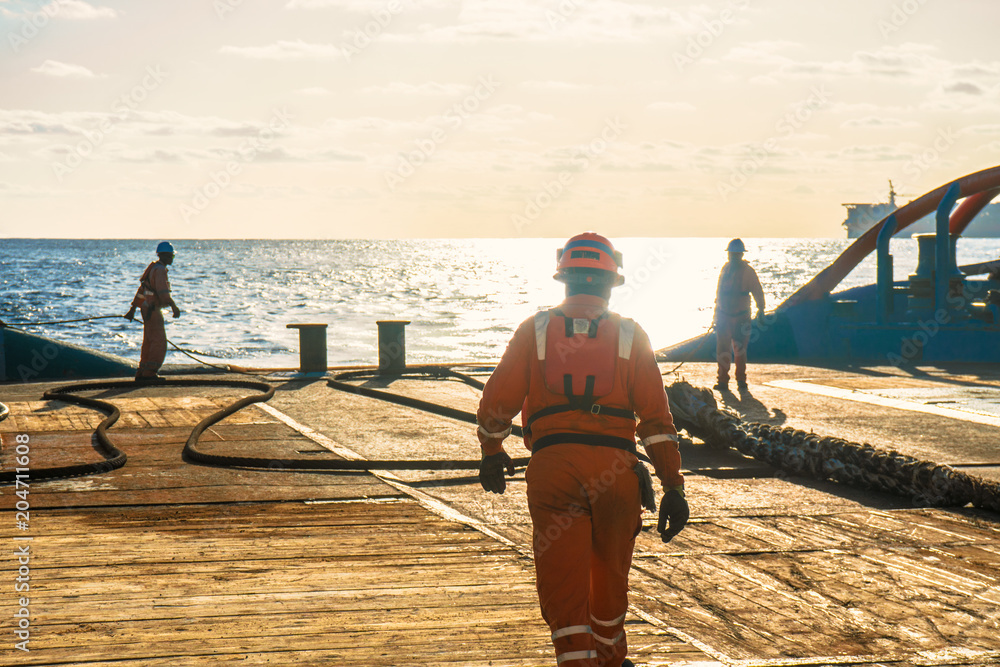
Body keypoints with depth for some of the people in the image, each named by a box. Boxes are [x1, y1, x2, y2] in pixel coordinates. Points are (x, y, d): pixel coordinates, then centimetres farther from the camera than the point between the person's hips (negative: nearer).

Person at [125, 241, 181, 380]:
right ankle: (149, 373, -12)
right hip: (152, 310, -10)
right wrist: (174, 306, -35)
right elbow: (162, 291, -28)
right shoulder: (160, 270, -14)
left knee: (149, 342, 13)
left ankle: (142, 374, 16)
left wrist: (132, 309, 26)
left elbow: (141, 290, 22)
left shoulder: (153, 268, 18)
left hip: (146, 309, 10)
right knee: (159, 342, -10)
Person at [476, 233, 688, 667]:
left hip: (551, 467, -1)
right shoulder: (630, 336, 9)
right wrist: (673, 488, 3)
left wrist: (491, 454, 25)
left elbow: (497, 403, 8)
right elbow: (656, 419, 2)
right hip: (614, 468, 2)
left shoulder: (535, 330, 9)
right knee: (609, 579, 22)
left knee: (563, 589, -1)